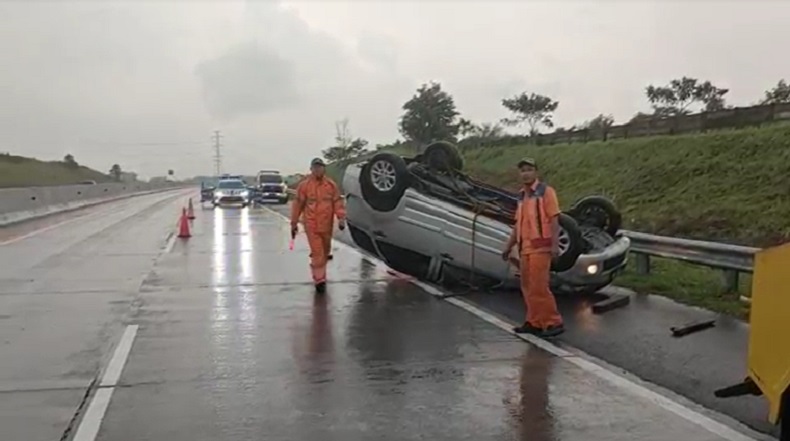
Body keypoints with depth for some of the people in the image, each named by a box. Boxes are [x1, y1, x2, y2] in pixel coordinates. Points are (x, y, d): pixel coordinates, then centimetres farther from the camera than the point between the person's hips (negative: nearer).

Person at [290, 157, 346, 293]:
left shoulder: (331, 185, 1)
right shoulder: (304, 185, -5)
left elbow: (338, 202, 2)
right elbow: (298, 205, 0)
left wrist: (341, 218, -11)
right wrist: (294, 223, 2)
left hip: (327, 225, 3)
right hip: (311, 226, -3)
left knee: (325, 251, 19)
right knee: (317, 252, -7)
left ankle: (319, 272, 43)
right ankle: (319, 280, -2)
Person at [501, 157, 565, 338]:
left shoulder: (546, 191, -4)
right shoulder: (522, 196, 18)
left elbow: (554, 220, -10)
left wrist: (555, 245, -19)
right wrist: (509, 246, 20)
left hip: (540, 247, -8)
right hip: (525, 248, 8)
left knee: (539, 287, -11)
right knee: (528, 287, 8)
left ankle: (554, 323, -4)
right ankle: (534, 322, 16)